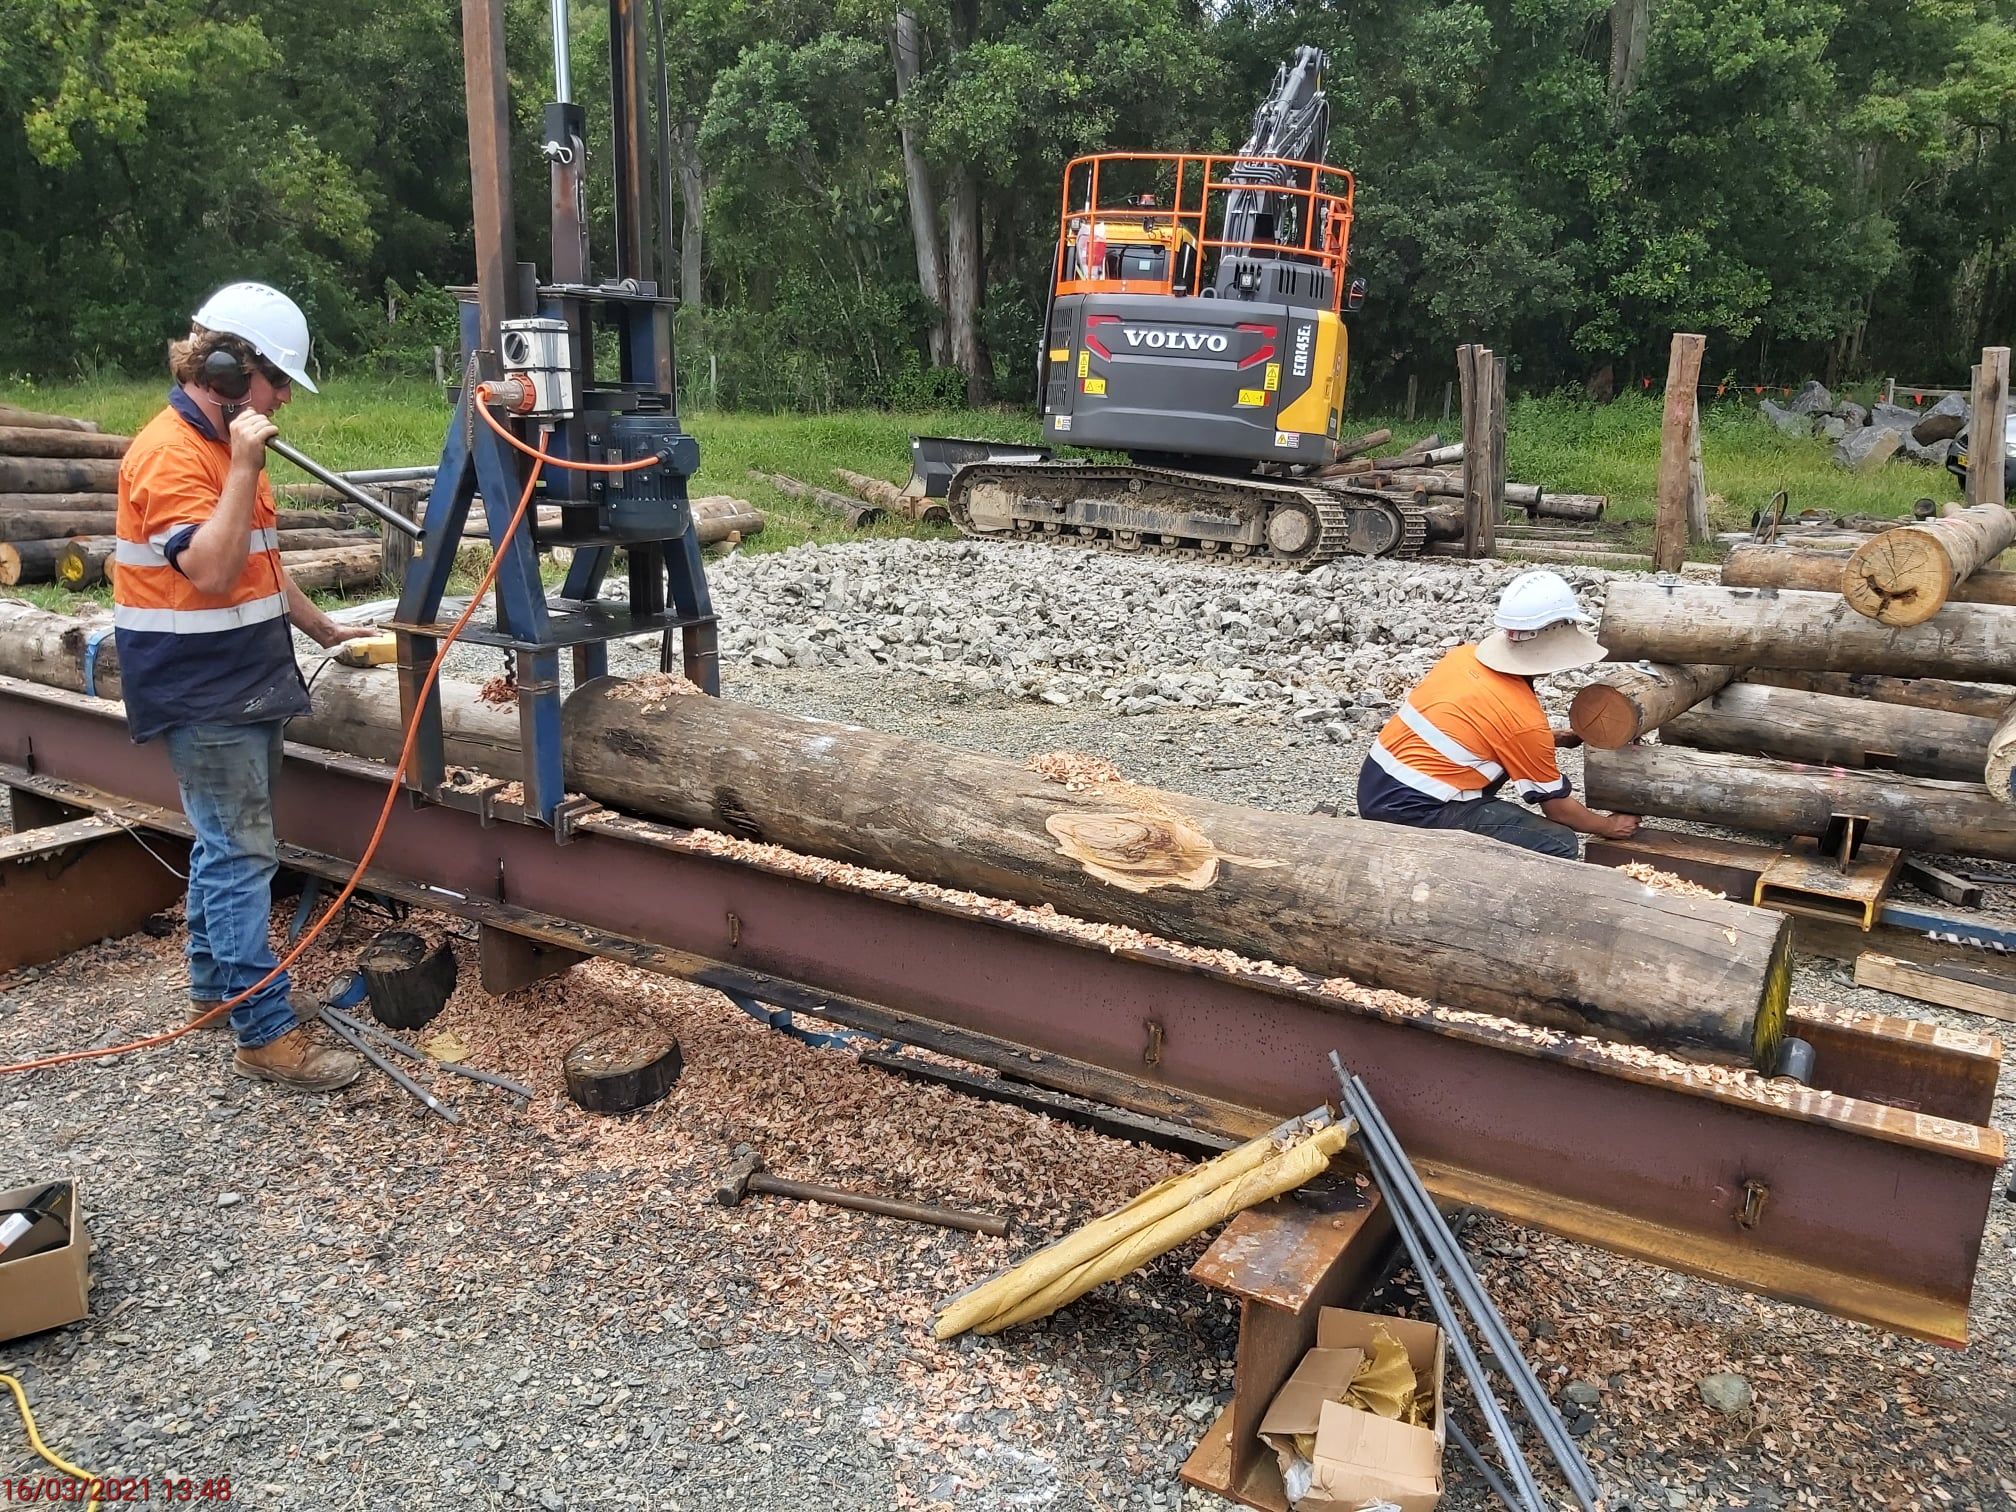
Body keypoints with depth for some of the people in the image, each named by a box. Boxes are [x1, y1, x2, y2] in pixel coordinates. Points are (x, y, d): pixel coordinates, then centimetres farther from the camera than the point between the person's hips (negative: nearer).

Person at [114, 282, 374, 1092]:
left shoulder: (223, 444, 14)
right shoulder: (170, 453, -17)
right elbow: (212, 573, -27)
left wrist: (324, 630, 19)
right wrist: (245, 469, -27)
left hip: (246, 680, 10)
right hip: (203, 691, -10)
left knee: (226, 842, 17)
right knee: (242, 854, -9)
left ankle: (213, 982, 30)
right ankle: (266, 1034, -6)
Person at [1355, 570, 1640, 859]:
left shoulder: (1464, 655, 6)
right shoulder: (1523, 719, -14)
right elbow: (1556, 806, 1)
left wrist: (1559, 739, 27)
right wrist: (1609, 826, 18)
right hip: (1413, 810, -9)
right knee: (1560, 846, -8)